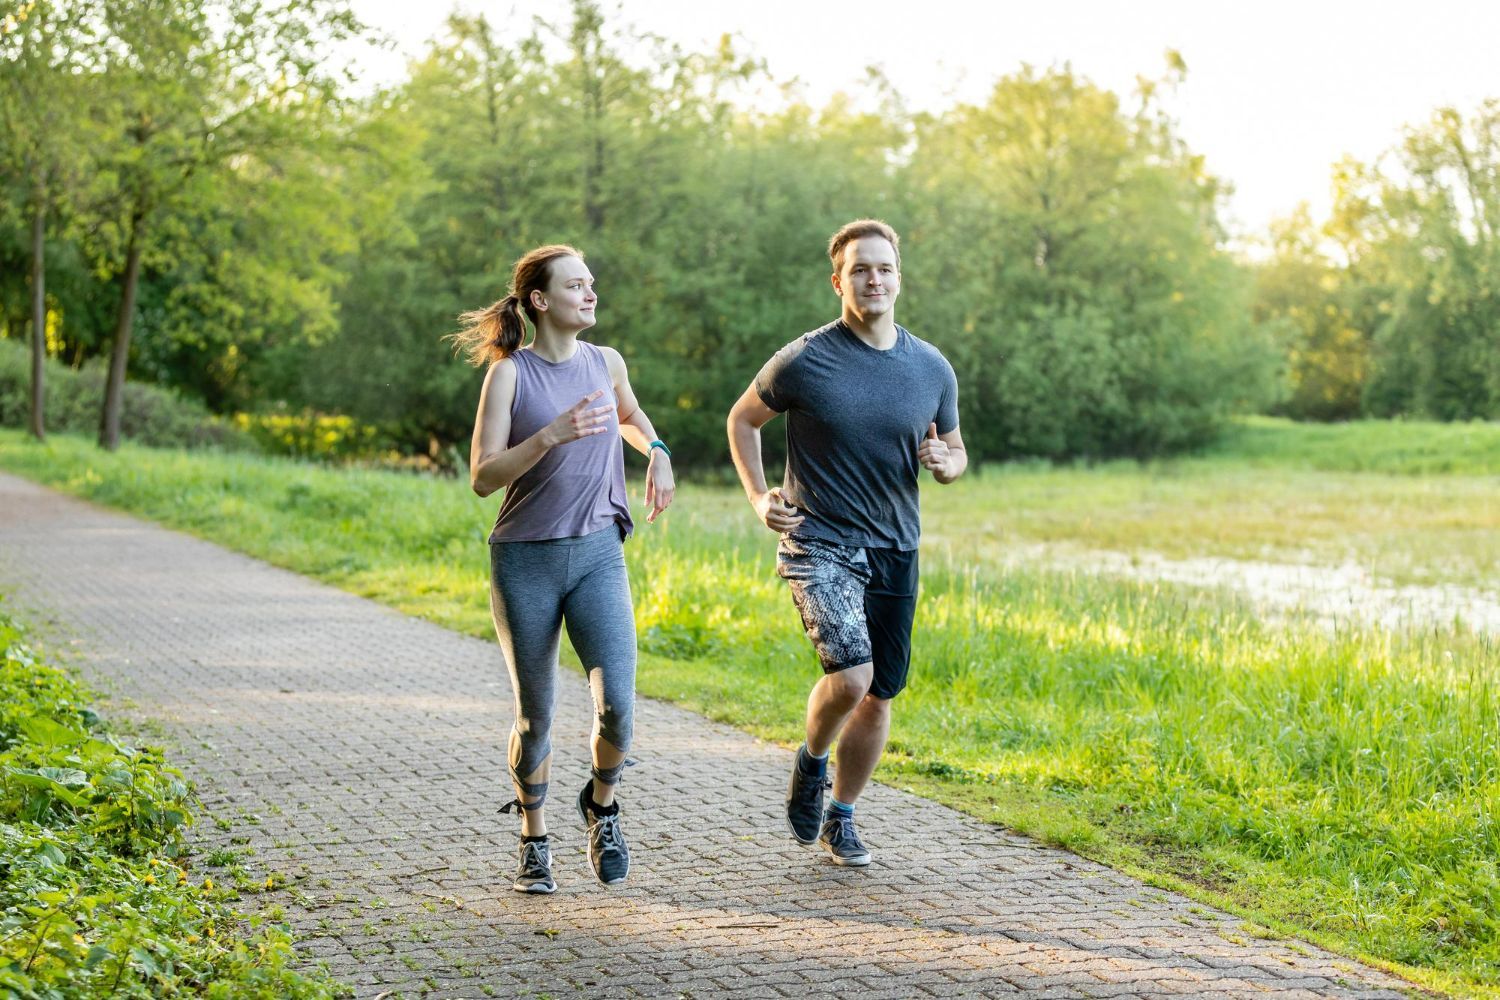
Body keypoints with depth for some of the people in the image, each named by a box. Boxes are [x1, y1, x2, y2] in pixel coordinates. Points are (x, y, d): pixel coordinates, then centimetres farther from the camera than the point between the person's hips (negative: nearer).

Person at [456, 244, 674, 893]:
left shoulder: (606, 363, 6)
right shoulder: (510, 373, -7)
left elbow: (629, 415, 30)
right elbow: (482, 478, -14)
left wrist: (658, 454, 10)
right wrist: (553, 433, -25)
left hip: (597, 554, 3)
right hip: (525, 560, -2)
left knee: (617, 704, -13)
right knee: (535, 717, 6)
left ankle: (601, 803, 17)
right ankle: (535, 845, 26)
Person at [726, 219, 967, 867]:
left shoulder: (932, 369, 2)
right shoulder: (805, 361, -8)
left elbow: (955, 456, 16)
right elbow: (742, 419, 7)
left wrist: (943, 463, -8)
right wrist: (758, 497, -4)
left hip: (894, 550, 5)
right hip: (819, 544, -4)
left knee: (880, 696, 10)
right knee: (850, 676, -22)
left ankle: (840, 818, 30)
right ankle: (811, 762, 10)